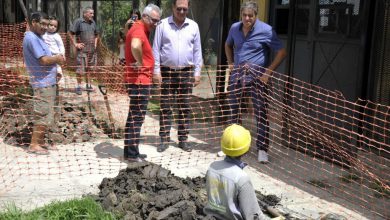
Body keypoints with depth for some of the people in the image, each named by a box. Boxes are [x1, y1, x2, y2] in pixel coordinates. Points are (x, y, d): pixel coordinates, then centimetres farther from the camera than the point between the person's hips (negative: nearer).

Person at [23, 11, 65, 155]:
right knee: (43, 115, -7)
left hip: (47, 82, 10)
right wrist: (57, 59, -6)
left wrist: (56, 58, 1)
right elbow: (44, 60, -22)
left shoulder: (36, 37, 16)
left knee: (43, 114, 16)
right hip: (43, 83, -10)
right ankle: (34, 145, -1)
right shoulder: (32, 38, -17)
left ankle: (39, 140, 24)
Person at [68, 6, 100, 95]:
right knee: (81, 68, -4)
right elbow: (70, 33, -9)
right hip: (82, 49, -6)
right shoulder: (78, 22, -7)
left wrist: (95, 43, 14)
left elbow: (97, 34, 26)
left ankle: (88, 85, 22)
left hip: (92, 49, 6)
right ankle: (79, 86, 5)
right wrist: (75, 44, -10)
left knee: (88, 68, 13)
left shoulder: (93, 23, 11)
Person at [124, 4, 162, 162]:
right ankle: (132, 154, 1)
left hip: (140, 80, 10)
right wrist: (140, 63, -24)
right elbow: (135, 46, -40)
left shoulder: (142, 30, 15)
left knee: (134, 116, 15)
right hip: (139, 81, -10)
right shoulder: (138, 30, -17)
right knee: (137, 117, -5)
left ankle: (130, 151, 23)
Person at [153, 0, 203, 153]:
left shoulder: (193, 26, 5)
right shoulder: (163, 25, -1)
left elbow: (197, 51, 7)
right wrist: (156, 71, -6)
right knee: (165, 108, 2)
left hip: (186, 73, 2)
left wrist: (197, 72, 3)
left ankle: (183, 139, 14)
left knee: (185, 108, 6)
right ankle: (164, 139, 10)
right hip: (167, 72, -2)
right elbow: (156, 49, -1)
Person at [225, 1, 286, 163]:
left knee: (261, 113, -2)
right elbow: (228, 45, 25)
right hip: (236, 75, 5)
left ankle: (262, 149, 6)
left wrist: (269, 72, -13)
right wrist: (230, 63, 12)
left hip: (257, 77, -4)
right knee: (232, 111, 11)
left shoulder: (266, 30, -10)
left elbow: (281, 52, -8)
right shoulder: (235, 28, 5)